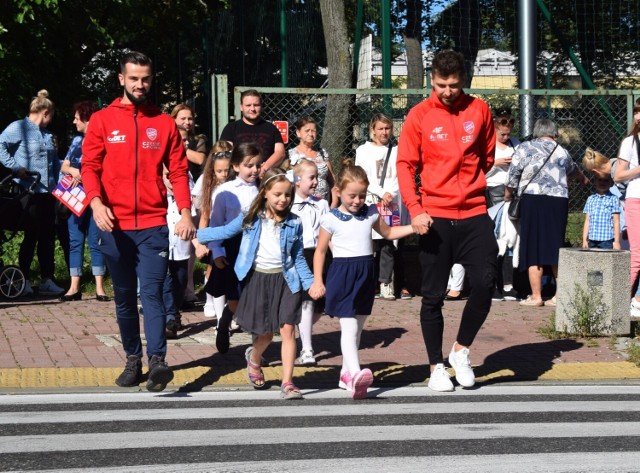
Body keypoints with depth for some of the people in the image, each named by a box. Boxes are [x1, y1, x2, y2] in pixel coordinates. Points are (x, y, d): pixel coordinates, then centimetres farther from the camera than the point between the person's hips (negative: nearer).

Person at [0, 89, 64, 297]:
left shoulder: (47, 134, 19)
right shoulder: (19, 128, -4)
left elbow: (54, 162, 24)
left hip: (47, 192, 7)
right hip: (29, 192, -7)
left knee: (47, 235, 7)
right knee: (31, 236, -2)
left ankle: (47, 280, 13)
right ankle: (24, 279, 8)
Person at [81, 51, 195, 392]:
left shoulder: (164, 123, 6)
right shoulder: (102, 121, 5)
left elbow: (178, 171, 5)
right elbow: (90, 166, 0)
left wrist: (185, 212, -7)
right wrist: (96, 202, -18)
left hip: (153, 225, -1)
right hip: (115, 225, 1)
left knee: (152, 293, -11)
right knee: (124, 297, 9)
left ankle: (157, 361, -19)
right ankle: (133, 360, 18)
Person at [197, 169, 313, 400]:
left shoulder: (293, 223, 2)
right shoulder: (251, 218, -1)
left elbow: (298, 258, 9)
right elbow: (225, 231, 8)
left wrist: (310, 283, 4)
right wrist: (195, 233, 3)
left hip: (285, 279, 0)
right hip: (258, 278, 0)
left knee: (287, 329, -10)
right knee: (265, 332, 6)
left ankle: (287, 383, -7)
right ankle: (254, 358, 41)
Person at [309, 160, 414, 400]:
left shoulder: (371, 213, 8)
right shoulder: (331, 219, -4)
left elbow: (388, 232, 25)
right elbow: (320, 250, 2)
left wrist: (414, 227, 12)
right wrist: (317, 281, -3)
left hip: (365, 274, 5)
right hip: (342, 274, -5)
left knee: (357, 327, 11)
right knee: (349, 326, -15)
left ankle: (346, 373, 22)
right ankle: (355, 373, -29)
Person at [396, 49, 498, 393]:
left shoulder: (479, 110, 5)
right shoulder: (419, 116, -1)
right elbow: (405, 165, -3)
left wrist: (470, 184, 10)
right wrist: (415, 209, -13)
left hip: (474, 214, 2)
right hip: (434, 217, -1)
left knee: (485, 283, -8)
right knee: (433, 295, 4)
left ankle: (461, 350, 13)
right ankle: (436, 367, 16)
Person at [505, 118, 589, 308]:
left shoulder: (525, 148, 3)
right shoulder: (561, 151, 16)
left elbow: (513, 174, -1)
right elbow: (573, 170, 36)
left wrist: (508, 194, 18)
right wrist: (584, 179, 59)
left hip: (533, 200, -4)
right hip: (559, 201, 4)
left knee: (533, 250, 0)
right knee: (555, 249, 11)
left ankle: (536, 296, -2)